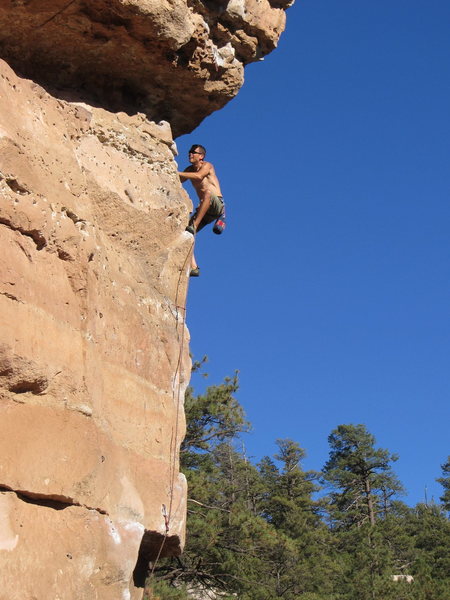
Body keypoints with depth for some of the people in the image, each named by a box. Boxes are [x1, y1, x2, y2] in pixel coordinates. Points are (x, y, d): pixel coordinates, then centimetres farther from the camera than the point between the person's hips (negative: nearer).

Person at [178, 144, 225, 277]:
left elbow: (198, 176, -26)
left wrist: (176, 173, -30)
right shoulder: (190, 169, 17)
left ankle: (194, 226, -42)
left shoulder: (207, 166, -4)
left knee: (208, 192, -40)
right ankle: (193, 267, -11)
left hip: (218, 205, -7)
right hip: (205, 210, 7)